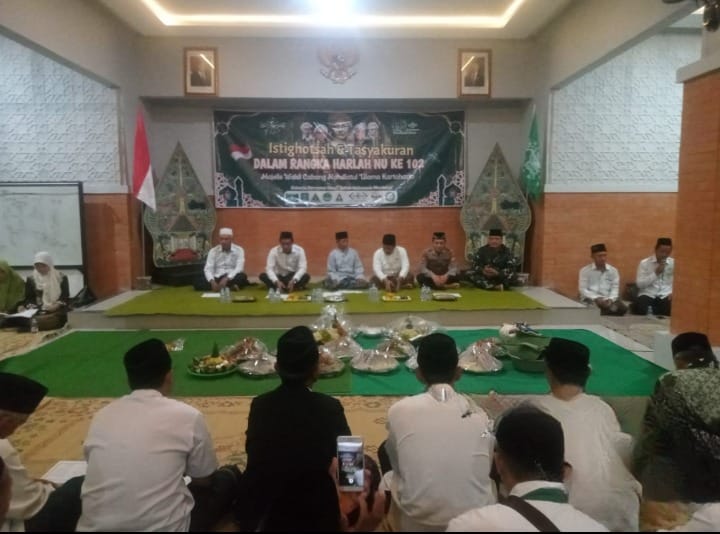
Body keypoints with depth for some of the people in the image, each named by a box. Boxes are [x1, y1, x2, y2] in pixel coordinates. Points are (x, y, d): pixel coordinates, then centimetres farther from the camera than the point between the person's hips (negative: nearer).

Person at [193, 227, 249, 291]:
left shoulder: (239, 250, -2)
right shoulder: (213, 251, 4)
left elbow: (239, 268, -14)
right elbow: (208, 269, -4)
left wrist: (226, 279, -30)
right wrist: (212, 281, -25)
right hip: (217, 278, 3)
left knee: (242, 276, -35)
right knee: (198, 283, -26)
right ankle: (230, 287, -30)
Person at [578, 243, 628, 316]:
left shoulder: (613, 270, 10)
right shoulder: (585, 270, 2)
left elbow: (615, 288, 5)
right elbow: (583, 289, -2)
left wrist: (610, 299, -15)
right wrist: (596, 298, -18)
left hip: (608, 299, 4)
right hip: (591, 299, -4)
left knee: (622, 308, -27)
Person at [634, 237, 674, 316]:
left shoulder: (674, 263, 8)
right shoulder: (644, 263, -1)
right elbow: (639, 284, -8)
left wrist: (673, 292, -8)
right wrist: (656, 273, -14)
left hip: (665, 296, 2)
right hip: (647, 295, -2)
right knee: (640, 308, -35)